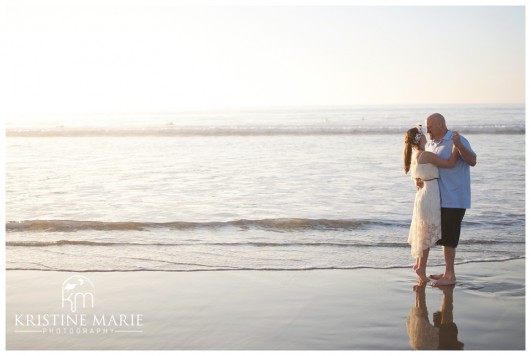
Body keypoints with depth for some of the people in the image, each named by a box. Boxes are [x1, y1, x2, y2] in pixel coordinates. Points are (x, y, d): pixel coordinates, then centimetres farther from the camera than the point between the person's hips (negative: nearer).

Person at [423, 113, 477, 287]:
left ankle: (450, 276, 1)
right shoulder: (430, 145, 12)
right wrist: (419, 179, -11)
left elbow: (472, 161, -23)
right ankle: (448, 272, 25)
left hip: (454, 199, -8)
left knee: (448, 238, -6)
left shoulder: (458, 140, -12)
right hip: (440, 198, 8)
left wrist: (458, 145, -37)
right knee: (443, 236, 14)